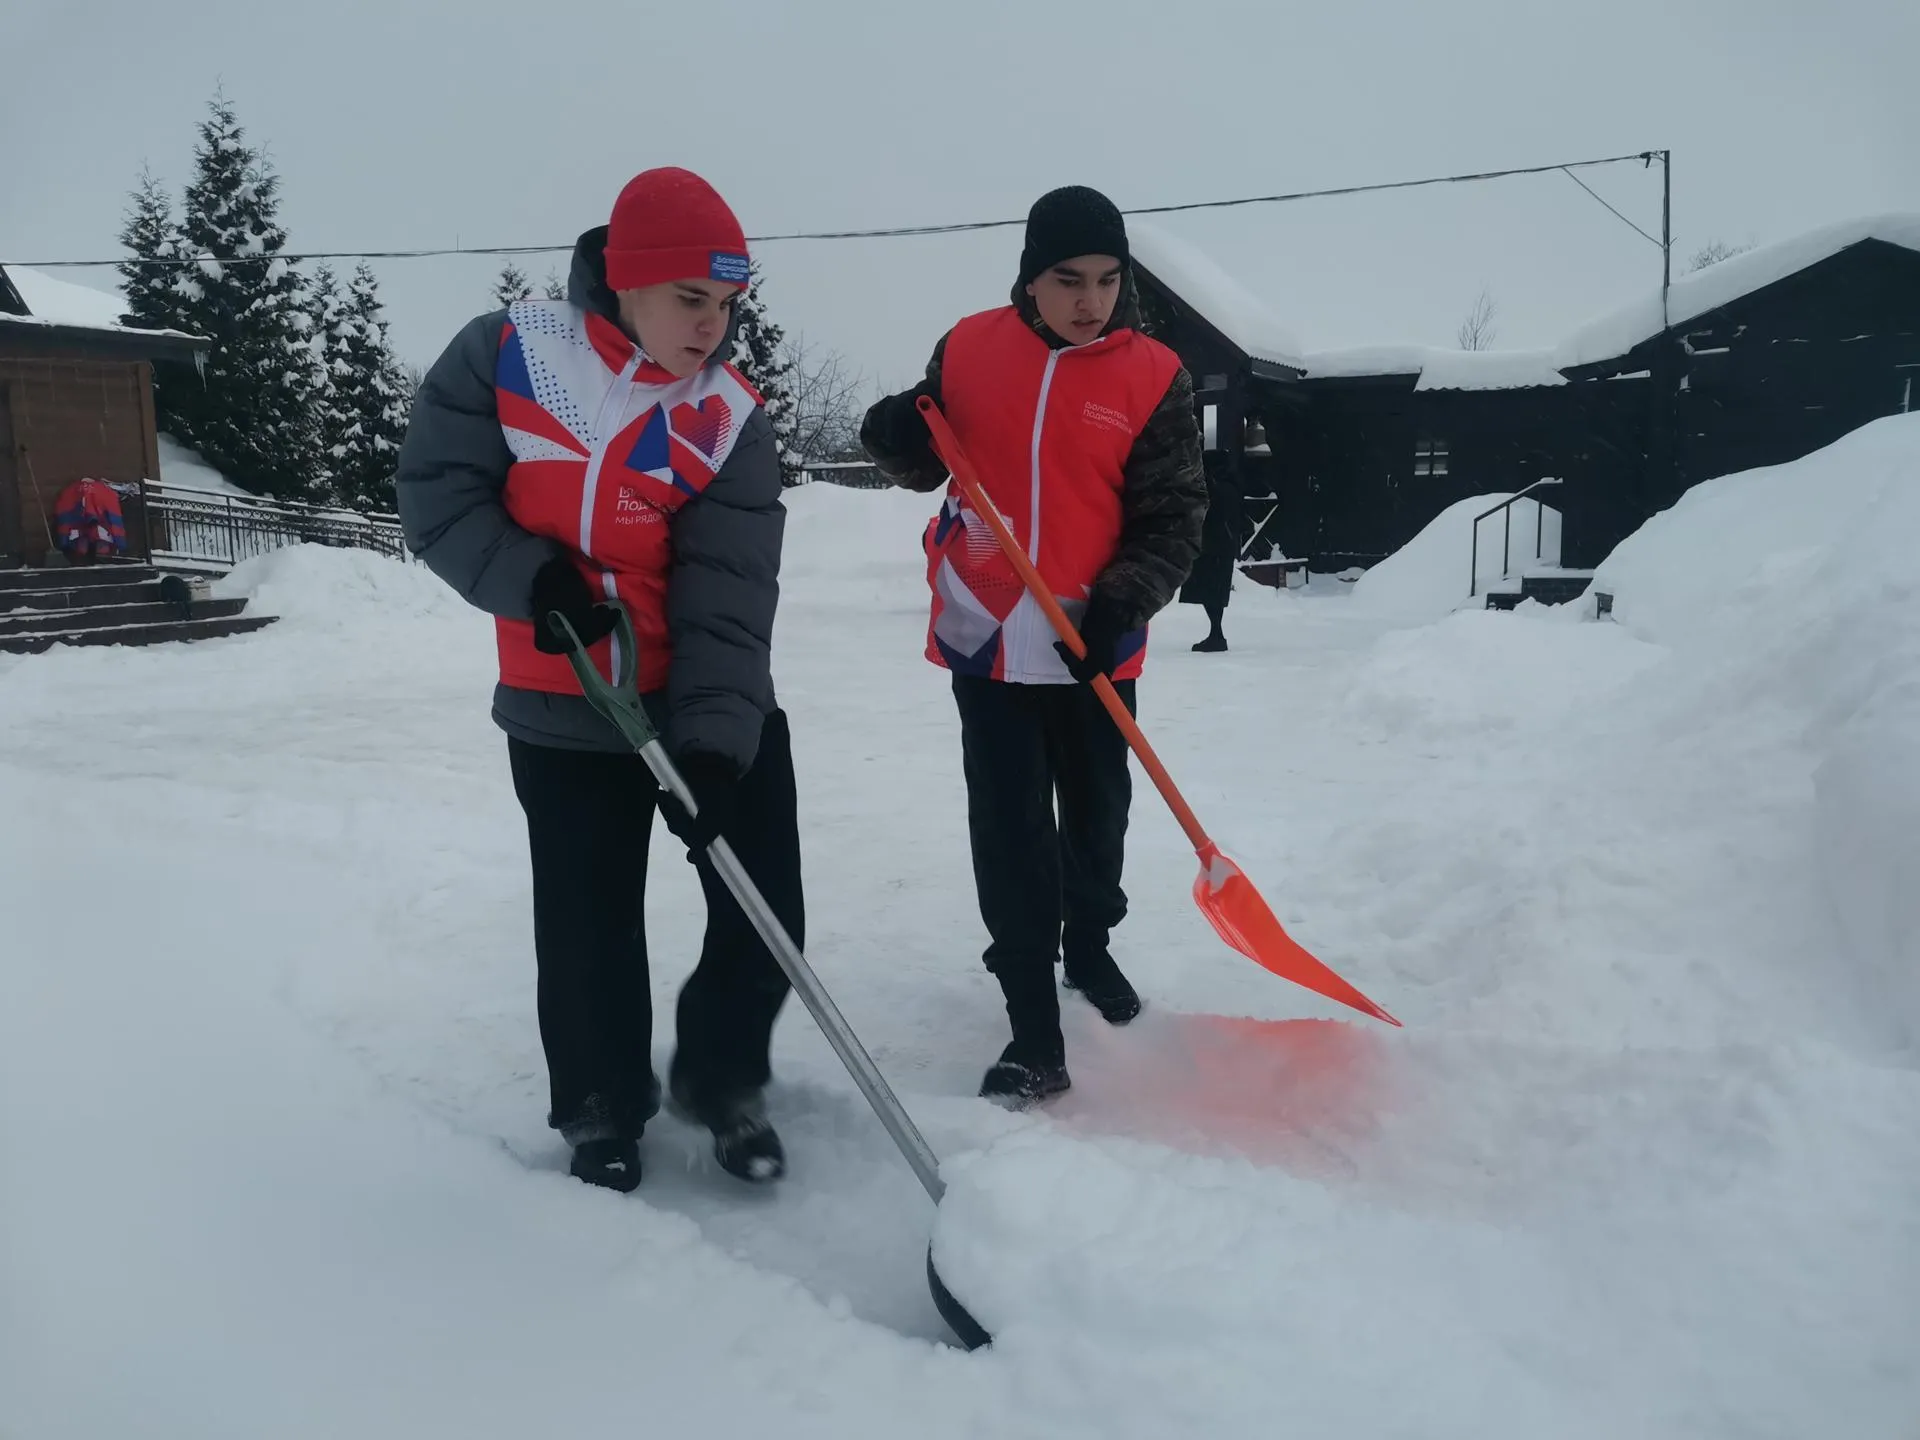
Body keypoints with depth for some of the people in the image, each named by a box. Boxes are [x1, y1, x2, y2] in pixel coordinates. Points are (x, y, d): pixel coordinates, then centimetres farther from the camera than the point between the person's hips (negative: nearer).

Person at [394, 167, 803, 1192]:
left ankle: (722, 1078, 31)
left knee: (766, 911, 4)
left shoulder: (730, 418, -7)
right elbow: (435, 492, -2)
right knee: (587, 927, 9)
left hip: (718, 710, 1)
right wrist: (529, 578, -18)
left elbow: (729, 595, -14)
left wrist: (714, 743, -24)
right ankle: (603, 1109, 34)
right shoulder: (505, 355, -7)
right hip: (563, 711, -1)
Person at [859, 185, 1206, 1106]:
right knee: (1008, 834, 0)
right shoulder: (970, 348, -1)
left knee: (1097, 815, 18)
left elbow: (1174, 517, -6)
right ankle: (1035, 1033, 9)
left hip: (1095, 645, 0)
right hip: (985, 637, 0)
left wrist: (1123, 601, -22)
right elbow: (929, 463, 11)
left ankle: (1089, 949, 46)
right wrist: (898, 442, -13)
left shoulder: (1154, 378, -6)